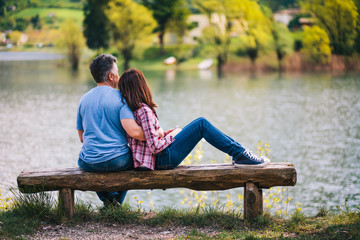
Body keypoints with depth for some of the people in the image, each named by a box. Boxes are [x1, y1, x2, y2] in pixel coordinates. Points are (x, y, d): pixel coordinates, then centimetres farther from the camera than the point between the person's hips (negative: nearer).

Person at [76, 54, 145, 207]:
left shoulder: (84, 100, 7)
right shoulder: (120, 98, -8)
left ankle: (107, 199, 21)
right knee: (130, 158, 33)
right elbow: (134, 132, -21)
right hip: (118, 162, -3)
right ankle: (116, 201, 20)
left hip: (89, 164, 3)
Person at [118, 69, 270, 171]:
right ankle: (240, 155, -5)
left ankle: (238, 150, 16)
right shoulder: (144, 110, -20)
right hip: (163, 159, -10)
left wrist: (164, 134, 8)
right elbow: (155, 146, -23)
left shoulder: (129, 109, 7)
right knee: (201, 124, -9)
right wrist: (171, 136, -7)